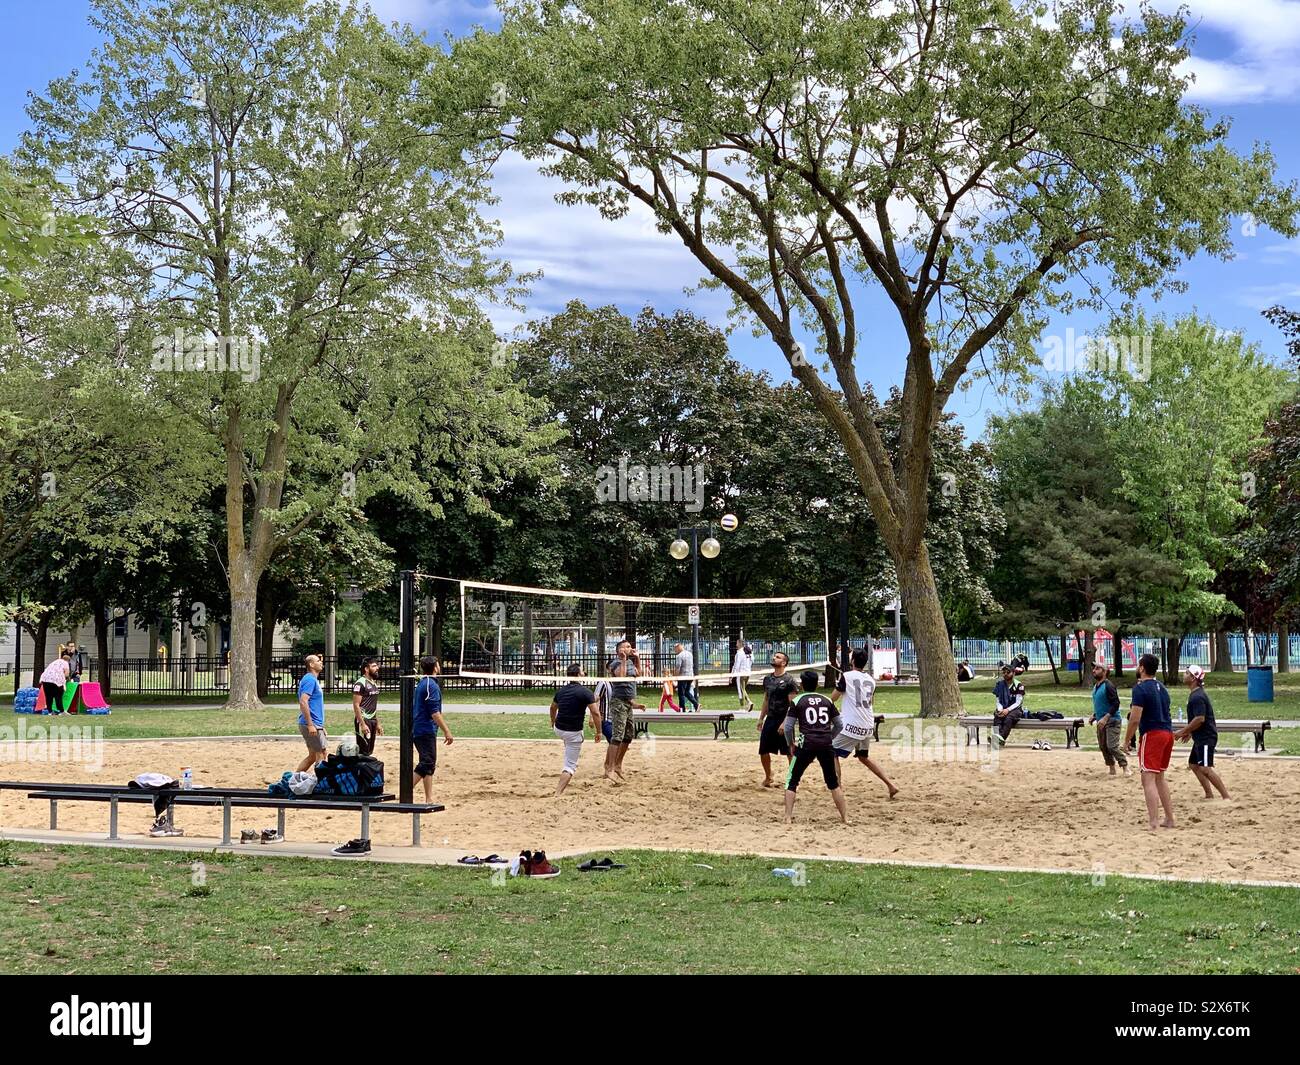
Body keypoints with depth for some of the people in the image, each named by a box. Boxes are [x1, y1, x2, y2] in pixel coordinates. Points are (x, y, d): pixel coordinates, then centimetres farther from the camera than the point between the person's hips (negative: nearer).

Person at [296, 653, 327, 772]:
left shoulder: (313, 679, 17)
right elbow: (303, 702, -23)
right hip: (312, 724, -10)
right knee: (321, 755, -5)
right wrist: (310, 725, -25)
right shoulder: (310, 680, -13)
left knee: (312, 756, 14)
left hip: (315, 724, 10)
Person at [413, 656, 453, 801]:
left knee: (429, 764, 11)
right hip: (427, 731, -10)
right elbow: (434, 713, -19)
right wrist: (446, 731, -18)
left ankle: (429, 799, 11)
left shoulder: (421, 684, 16)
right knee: (426, 764, -10)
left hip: (419, 730, 10)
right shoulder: (431, 685, -14)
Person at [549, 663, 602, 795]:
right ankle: (558, 793, -8)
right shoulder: (585, 692, -13)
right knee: (570, 765, 1)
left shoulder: (561, 690, 5)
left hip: (558, 729, 6)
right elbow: (595, 713, -18)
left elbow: (553, 707, 22)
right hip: (574, 733, -6)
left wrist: (553, 723, 40)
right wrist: (599, 732, -9)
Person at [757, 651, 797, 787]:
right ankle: (768, 779, 25)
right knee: (763, 751, 8)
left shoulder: (789, 681, -11)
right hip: (770, 719, 7)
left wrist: (785, 723, -19)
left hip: (784, 720, -7)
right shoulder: (767, 679, 10)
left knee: (790, 753, 0)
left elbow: (792, 704, -13)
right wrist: (761, 718, 13)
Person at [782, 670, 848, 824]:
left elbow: (788, 727, 0)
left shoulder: (797, 701, 4)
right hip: (826, 745, 3)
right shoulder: (827, 700, 13)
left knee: (791, 781, 8)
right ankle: (845, 817, 16)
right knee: (833, 782, 17)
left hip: (807, 744, -3)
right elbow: (839, 725, 15)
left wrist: (791, 744, 15)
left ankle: (788, 817, -1)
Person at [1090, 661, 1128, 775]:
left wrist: (1105, 718, -26)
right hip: (1101, 721, 9)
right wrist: (1094, 715, 12)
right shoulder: (1095, 686, 12)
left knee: (1112, 746, -15)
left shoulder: (1108, 685, -15)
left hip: (1112, 720, -9)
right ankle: (1112, 769, 19)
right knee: (1103, 746, 9)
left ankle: (1125, 767, -3)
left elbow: (1116, 703, -21)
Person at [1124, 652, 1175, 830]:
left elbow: (1135, 719, -15)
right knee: (1159, 777, 20)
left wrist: (1126, 740, -5)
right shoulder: (1161, 687, 16)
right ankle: (1169, 819, 22)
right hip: (1167, 732, 9)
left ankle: (1153, 824, -18)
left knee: (1149, 778, -9)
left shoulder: (1140, 688, -10)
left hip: (1152, 734, -9)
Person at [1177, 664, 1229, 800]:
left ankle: (1226, 796, -11)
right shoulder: (1195, 694, 13)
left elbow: (1200, 719, -26)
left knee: (1205, 768, -13)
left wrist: (1183, 731, -19)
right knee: (1193, 764, 17)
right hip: (1201, 738, 11)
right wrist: (1189, 731, 20)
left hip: (1206, 738, -11)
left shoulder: (1197, 697, -19)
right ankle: (1209, 795, 20)